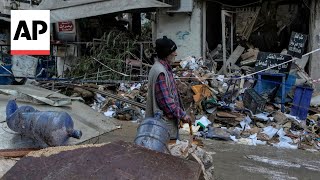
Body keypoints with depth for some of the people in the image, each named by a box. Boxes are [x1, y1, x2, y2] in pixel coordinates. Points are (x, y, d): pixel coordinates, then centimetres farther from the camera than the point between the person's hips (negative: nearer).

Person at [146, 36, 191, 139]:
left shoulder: (165, 68, 11)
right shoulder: (160, 72, -22)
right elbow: (165, 100, -23)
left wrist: (180, 113, 18)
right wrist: (182, 115, -17)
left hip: (170, 118, 10)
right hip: (164, 121, -10)